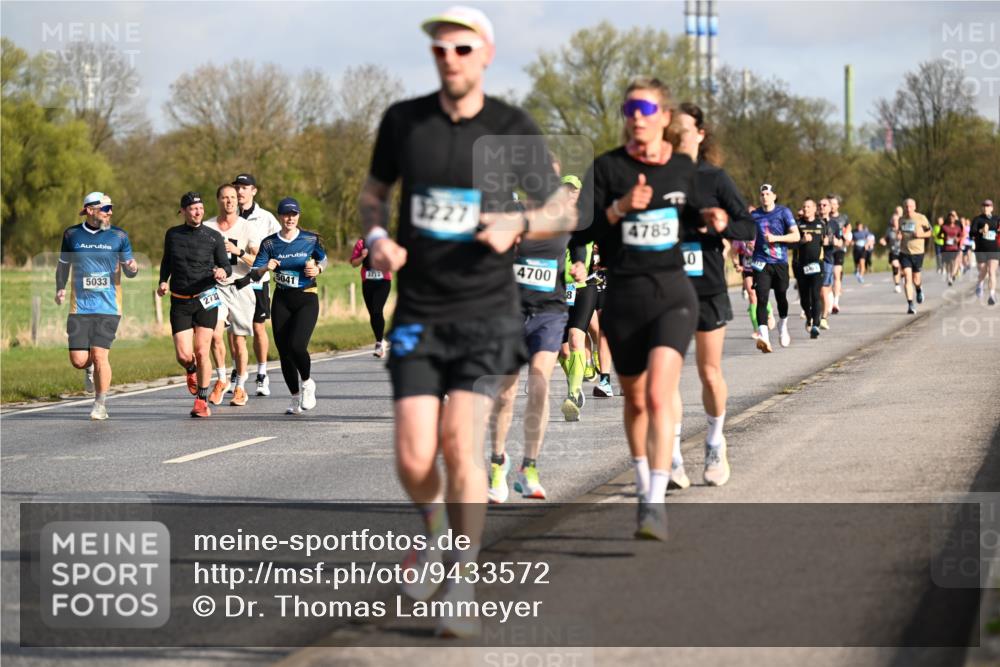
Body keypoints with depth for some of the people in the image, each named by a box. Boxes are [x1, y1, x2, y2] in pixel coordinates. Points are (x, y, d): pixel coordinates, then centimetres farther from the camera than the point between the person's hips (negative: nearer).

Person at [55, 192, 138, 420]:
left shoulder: (119, 236, 3)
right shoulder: (72, 234, 6)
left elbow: (128, 270, 10)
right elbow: (63, 263, 20)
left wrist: (133, 268, -14)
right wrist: (60, 288, 5)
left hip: (108, 307, -1)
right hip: (80, 307, 1)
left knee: (100, 355, -10)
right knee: (78, 360, -5)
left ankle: (100, 405, 7)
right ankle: (90, 368, 33)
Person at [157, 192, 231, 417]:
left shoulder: (214, 237, 0)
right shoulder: (172, 235, 7)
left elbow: (226, 265, 4)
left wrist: (223, 271, -19)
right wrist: (163, 281, 6)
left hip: (205, 300, -2)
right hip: (180, 303, 2)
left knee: (202, 352, -8)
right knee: (184, 356, -6)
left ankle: (202, 401, 5)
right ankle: (192, 371, 32)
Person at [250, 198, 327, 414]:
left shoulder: (311, 239, -1)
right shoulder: (269, 243, 0)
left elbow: (323, 258, 18)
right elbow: (254, 274, -2)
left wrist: (317, 269, -3)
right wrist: (265, 268, -22)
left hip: (307, 299, -2)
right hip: (282, 300, 2)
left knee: (297, 346, -21)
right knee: (284, 351, 2)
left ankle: (307, 382, 8)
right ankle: (295, 398, 19)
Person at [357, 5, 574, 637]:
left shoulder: (515, 130, -5)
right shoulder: (403, 121, -1)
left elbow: (564, 212, 5)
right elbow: (374, 192, 16)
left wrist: (517, 223, -17)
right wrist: (378, 238, -6)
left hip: (486, 311, -2)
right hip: (418, 315, 2)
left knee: (460, 441, -18)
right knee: (414, 459, -7)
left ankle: (463, 593, -5)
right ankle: (435, 529, 30)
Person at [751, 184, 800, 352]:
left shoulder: (783, 212, 1)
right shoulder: (755, 215, 8)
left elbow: (796, 236, -5)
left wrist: (776, 238, -16)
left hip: (780, 262, 0)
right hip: (761, 262, 0)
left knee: (781, 297, 11)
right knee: (762, 298, -15)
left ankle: (783, 326, 40)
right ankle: (763, 335, -26)